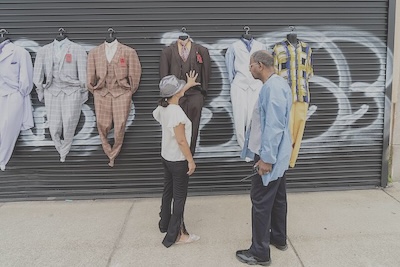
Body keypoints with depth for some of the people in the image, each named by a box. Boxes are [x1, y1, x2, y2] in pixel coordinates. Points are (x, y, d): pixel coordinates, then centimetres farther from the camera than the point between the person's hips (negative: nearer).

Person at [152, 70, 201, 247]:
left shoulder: (163, 107, -1)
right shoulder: (176, 112, -27)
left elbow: (175, 95, 24)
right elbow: (181, 140, -25)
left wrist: (188, 85, 32)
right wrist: (191, 160, -16)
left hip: (166, 158, 9)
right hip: (178, 161, -9)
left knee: (168, 192, 23)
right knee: (179, 197, 5)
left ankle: (165, 224, 41)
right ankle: (175, 235, 16)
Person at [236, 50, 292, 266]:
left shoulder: (272, 87, -21)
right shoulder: (275, 84, 11)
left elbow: (274, 126, -26)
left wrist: (266, 158, -24)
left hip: (269, 156, -10)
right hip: (277, 154, 10)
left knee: (261, 201, -2)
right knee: (277, 197, 19)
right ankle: (279, 238, 35)